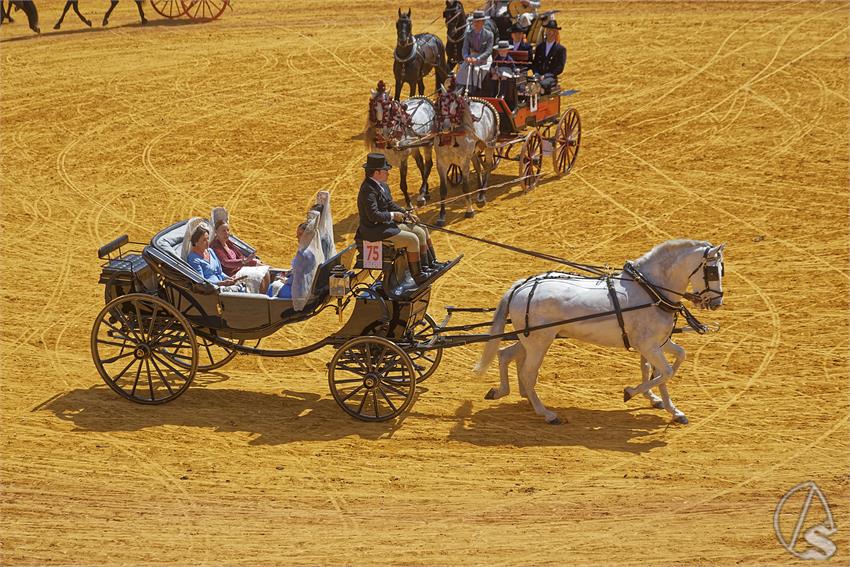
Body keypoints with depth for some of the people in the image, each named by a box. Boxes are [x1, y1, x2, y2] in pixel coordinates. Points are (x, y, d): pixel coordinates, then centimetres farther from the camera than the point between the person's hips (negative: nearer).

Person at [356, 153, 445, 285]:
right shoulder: (368, 190, -23)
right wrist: (393, 215, -17)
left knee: (421, 232, 6)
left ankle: (430, 264, 15)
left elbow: (390, 204, 19)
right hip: (375, 230, -10)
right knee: (412, 239, -18)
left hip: (387, 224, 10)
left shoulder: (381, 185, 9)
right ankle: (417, 275, -7)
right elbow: (373, 215, -28)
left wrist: (406, 214, 5)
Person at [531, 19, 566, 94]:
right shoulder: (540, 47, 22)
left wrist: (545, 76, -11)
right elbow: (534, 63, 19)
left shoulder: (561, 49, 8)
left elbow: (560, 68, 0)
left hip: (551, 77, -3)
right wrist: (536, 74, -3)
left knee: (543, 84, -39)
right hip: (539, 76, 3)